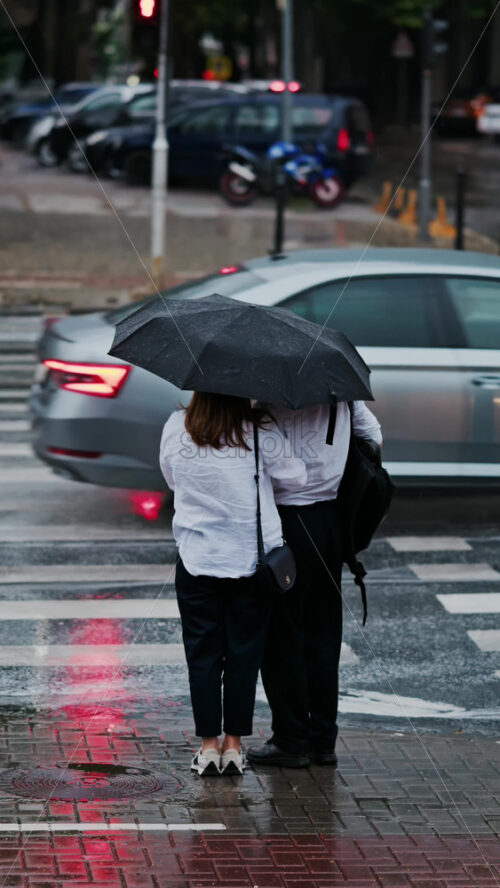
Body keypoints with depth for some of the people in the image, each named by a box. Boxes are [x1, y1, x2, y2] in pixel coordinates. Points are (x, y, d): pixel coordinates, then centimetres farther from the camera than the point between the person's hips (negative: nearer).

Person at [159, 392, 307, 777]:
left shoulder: (176, 429, -5)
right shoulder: (260, 434, -12)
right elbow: (295, 478, -2)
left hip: (197, 560, 1)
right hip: (253, 559, -1)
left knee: (202, 652, 9)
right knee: (244, 651, 9)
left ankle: (209, 744, 11)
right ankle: (233, 745, 13)